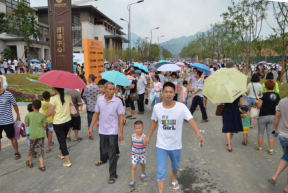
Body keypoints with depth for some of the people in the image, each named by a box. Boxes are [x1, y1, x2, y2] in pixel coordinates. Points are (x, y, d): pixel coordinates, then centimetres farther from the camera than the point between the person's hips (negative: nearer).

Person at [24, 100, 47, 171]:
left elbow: (27, 124, 1)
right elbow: (44, 125, -3)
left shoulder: (28, 115, -6)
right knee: (40, 149, 4)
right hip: (41, 135, 0)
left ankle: (30, 162, 37)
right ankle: (42, 165, -1)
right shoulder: (42, 115, -3)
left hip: (33, 135, 0)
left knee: (31, 148, 20)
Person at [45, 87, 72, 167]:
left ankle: (67, 161, 3)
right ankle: (62, 153, 45)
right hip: (68, 121, 5)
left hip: (58, 123, -4)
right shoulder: (68, 96, -3)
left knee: (62, 140, 4)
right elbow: (71, 108, 1)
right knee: (63, 138, 25)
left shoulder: (53, 98, -15)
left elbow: (50, 112, -13)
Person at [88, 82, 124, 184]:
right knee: (103, 152, 17)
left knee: (112, 154, 1)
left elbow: (121, 117, -9)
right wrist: (91, 127, 3)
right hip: (102, 131, 4)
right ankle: (113, 160, 47)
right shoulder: (99, 100, -1)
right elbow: (96, 114, 7)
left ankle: (113, 175, 16)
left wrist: (121, 132, -12)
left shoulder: (118, 101, -11)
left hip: (113, 131, -4)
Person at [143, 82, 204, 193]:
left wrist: (198, 133, -47)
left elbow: (191, 120, -30)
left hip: (176, 145, 1)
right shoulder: (157, 107, -11)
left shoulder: (181, 107, -18)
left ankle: (174, 179, 59)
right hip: (161, 145, -1)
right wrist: (148, 136, 9)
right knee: (160, 171, -2)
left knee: (175, 165, 28)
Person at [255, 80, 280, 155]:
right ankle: (271, 150, 13)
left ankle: (259, 147, 23)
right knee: (270, 133, 11)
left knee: (261, 132, 11)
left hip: (263, 116, -4)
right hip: (272, 116, 5)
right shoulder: (277, 95, -2)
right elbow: (277, 104, 12)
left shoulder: (264, 95, -17)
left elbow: (259, 105, -17)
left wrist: (257, 101, 3)